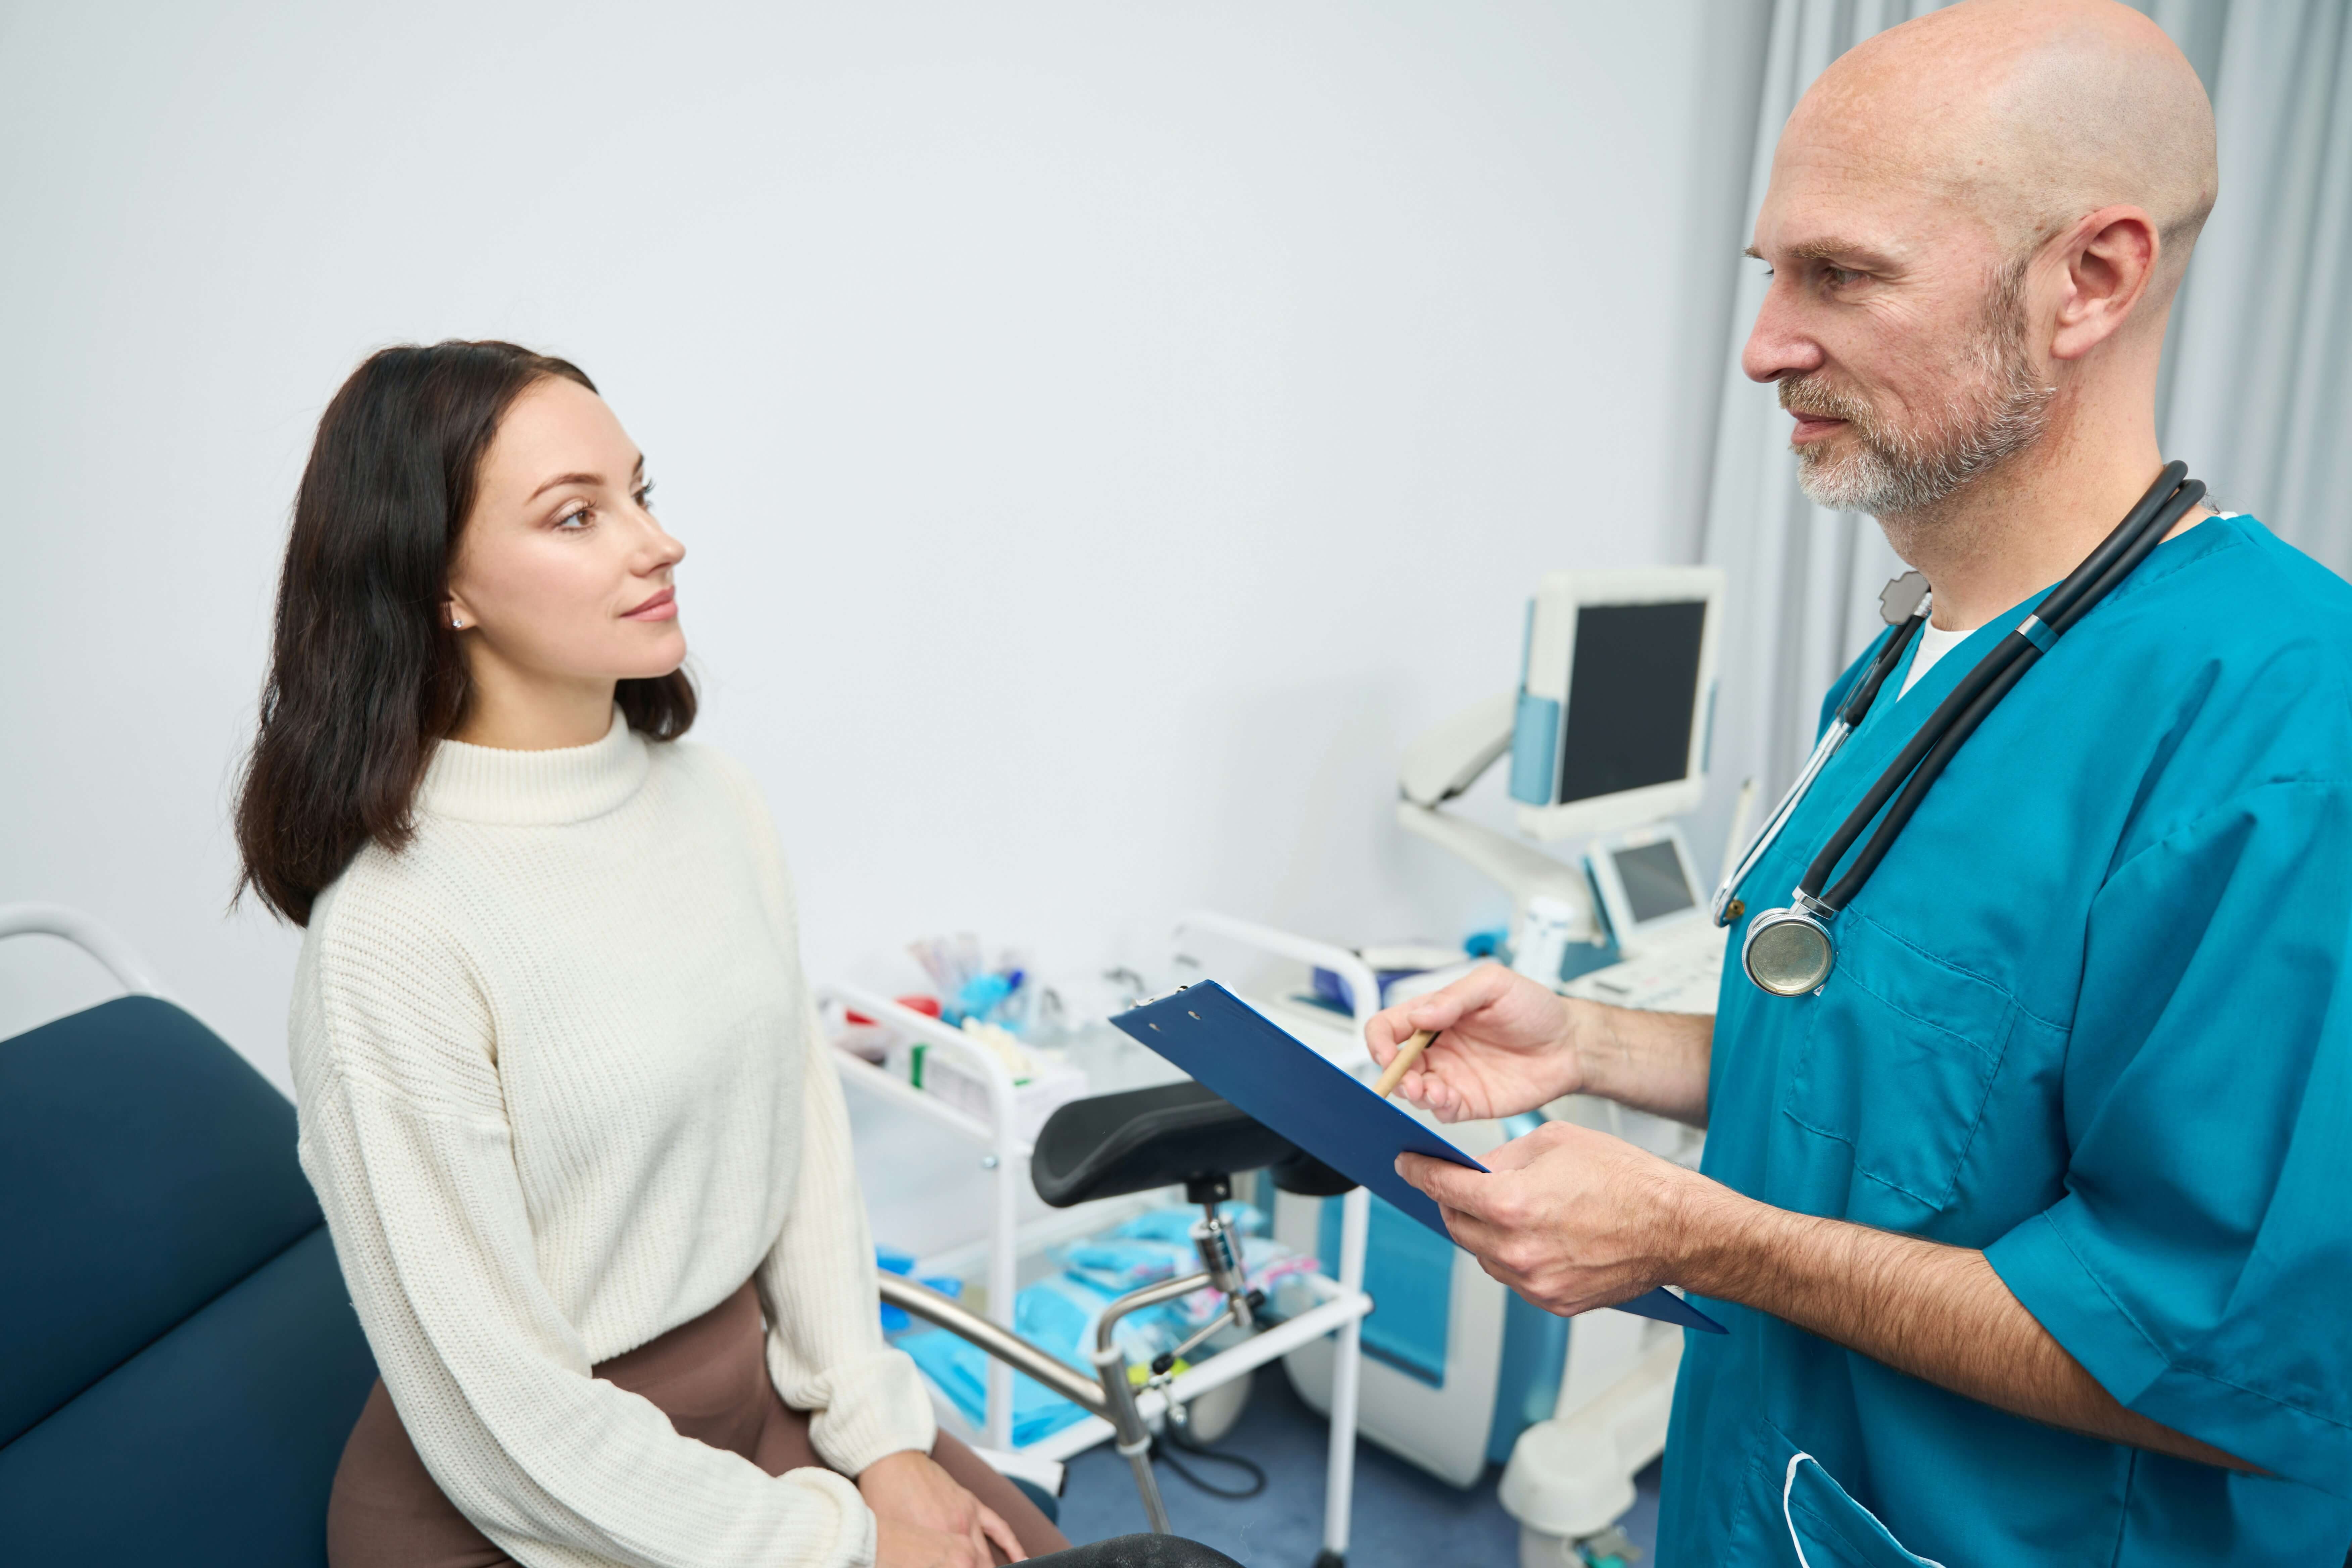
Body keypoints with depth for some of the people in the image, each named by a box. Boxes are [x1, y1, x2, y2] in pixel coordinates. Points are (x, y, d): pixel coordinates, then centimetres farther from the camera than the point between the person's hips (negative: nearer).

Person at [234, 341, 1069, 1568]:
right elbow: (504, 1419, -19)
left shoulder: (710, 794, -3)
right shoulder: (392, 931, -23)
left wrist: (880, 1438, -1)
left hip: (758, 1380, 6)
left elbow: (803, 1124, 4)